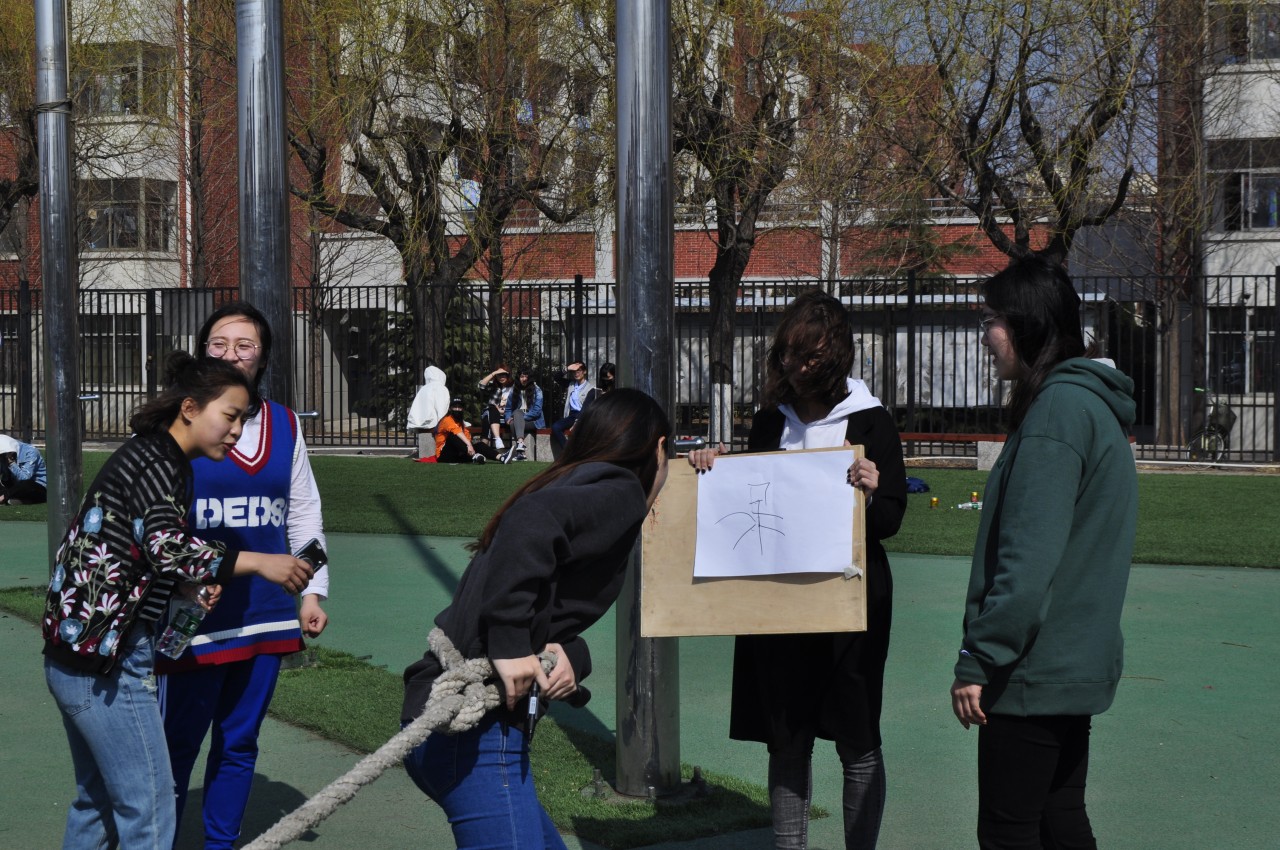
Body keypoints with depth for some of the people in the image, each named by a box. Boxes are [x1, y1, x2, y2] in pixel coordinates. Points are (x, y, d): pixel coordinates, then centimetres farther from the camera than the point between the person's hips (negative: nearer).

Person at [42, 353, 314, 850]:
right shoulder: (157, 463, -13)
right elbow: (166, 547, -28)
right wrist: (259, 563, -25)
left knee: (97, 801, 19)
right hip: (107, 660, -10)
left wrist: (189, 587, 4)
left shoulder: (145, 456, 17)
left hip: (73, 656, 10)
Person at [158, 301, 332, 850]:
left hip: (266, 615, 5)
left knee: (239, 744, 15)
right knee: (176, 748, 1)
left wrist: (312, 589, 10)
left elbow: (304, 515, 15)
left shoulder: (285, 426, 8)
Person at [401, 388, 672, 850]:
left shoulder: (574, 484, 22)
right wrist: (510, 642, -24)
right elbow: (531, 520, -25)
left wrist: (571, 656, -5)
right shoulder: (622, 493, -5)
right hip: (476, 733, -10)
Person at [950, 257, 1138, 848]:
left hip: (1033, 669, -10)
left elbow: (1029, 556, -24)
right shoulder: (1090, 402, 14)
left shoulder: (1058, 407, -18)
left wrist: (978, 660, -20)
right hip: (1075, 665, 10)